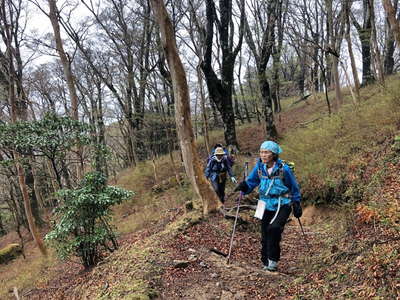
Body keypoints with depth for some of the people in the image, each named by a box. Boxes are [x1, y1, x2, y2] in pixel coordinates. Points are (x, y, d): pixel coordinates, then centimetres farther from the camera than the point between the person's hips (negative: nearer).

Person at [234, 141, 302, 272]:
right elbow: (251, 182, 6)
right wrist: (243, 186, -16)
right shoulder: (259, 167, -3)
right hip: (266, 205, 4)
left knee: (273, 229, -24)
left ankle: (273, 260, -8)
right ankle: (266, 263, 24)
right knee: (265, 236, 7)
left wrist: (297, 204, 6)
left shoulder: (283, 169, -13)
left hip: (282, 205, -4)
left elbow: (294, 187, 1)